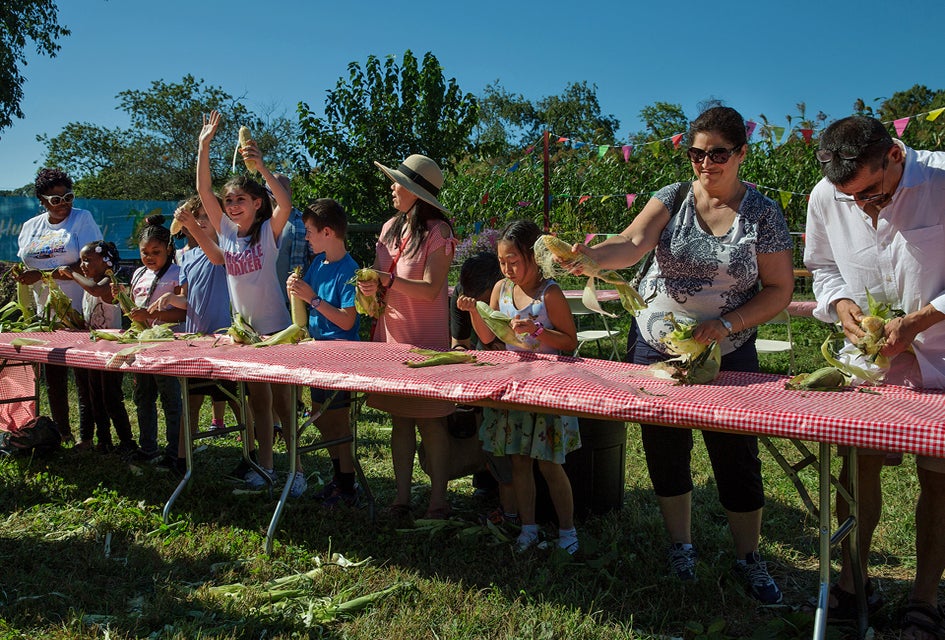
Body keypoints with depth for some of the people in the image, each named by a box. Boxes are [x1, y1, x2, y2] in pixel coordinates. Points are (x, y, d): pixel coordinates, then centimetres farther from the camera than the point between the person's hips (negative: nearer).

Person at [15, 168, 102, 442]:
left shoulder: (83, 219, -3)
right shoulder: (30, 227, 12)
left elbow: (87, 265, -14)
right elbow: (24, 270, 20)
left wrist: (41, 275, -17)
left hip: (80, 312, -5)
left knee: (84, 377, 1)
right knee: (53, 377, 12)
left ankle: (86, 434, 10)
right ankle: (61, 432, 25)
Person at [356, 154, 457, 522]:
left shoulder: (437, 232, -9)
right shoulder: (390, 228, 11)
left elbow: (430, 289, -16)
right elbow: (378, 277, 15)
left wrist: (388, 280, -23)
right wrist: (370, 289, -7)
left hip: (426, 339, -6)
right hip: (391, 333, 6)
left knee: (430, 421, -1)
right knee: (400, 419, 10)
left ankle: (438, 500, 8)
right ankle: (402, 496, 19)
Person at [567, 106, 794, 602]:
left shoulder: (762, 213, -6)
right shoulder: (672, 199, -4)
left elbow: (780, 290, -5)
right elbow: (632, 245, -21)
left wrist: (725, 324, -18)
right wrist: (587, 255, -41)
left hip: (726, 352, -1)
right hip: (657, 344, 2)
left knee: (736, 454, 3)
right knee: (664, 448, 10)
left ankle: (748, 558, 25)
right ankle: (680, 547, 30)